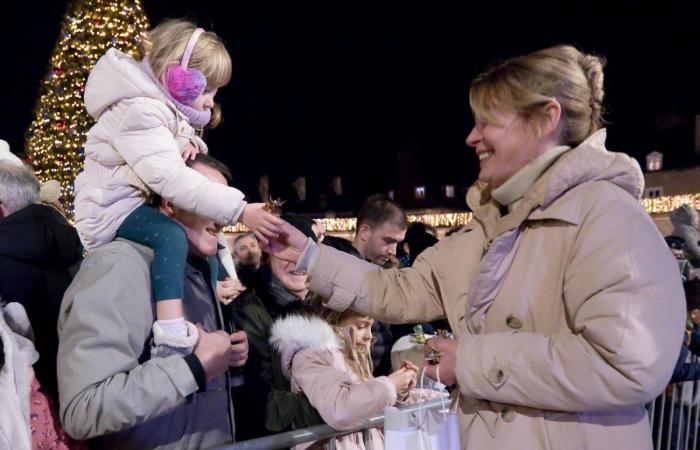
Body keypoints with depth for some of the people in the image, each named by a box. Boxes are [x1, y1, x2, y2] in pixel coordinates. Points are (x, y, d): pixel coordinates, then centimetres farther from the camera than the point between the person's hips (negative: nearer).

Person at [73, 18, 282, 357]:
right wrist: (240, 210, -43)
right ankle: (172, 334, -40)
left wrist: (190, 142, -8)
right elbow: (172, 180, -38)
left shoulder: (164, 106, 7)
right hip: (108, 207, -10)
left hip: (135, 199, 10)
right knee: (171, 236, -34)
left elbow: (170, 159, 18)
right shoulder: (140, 112, -26)